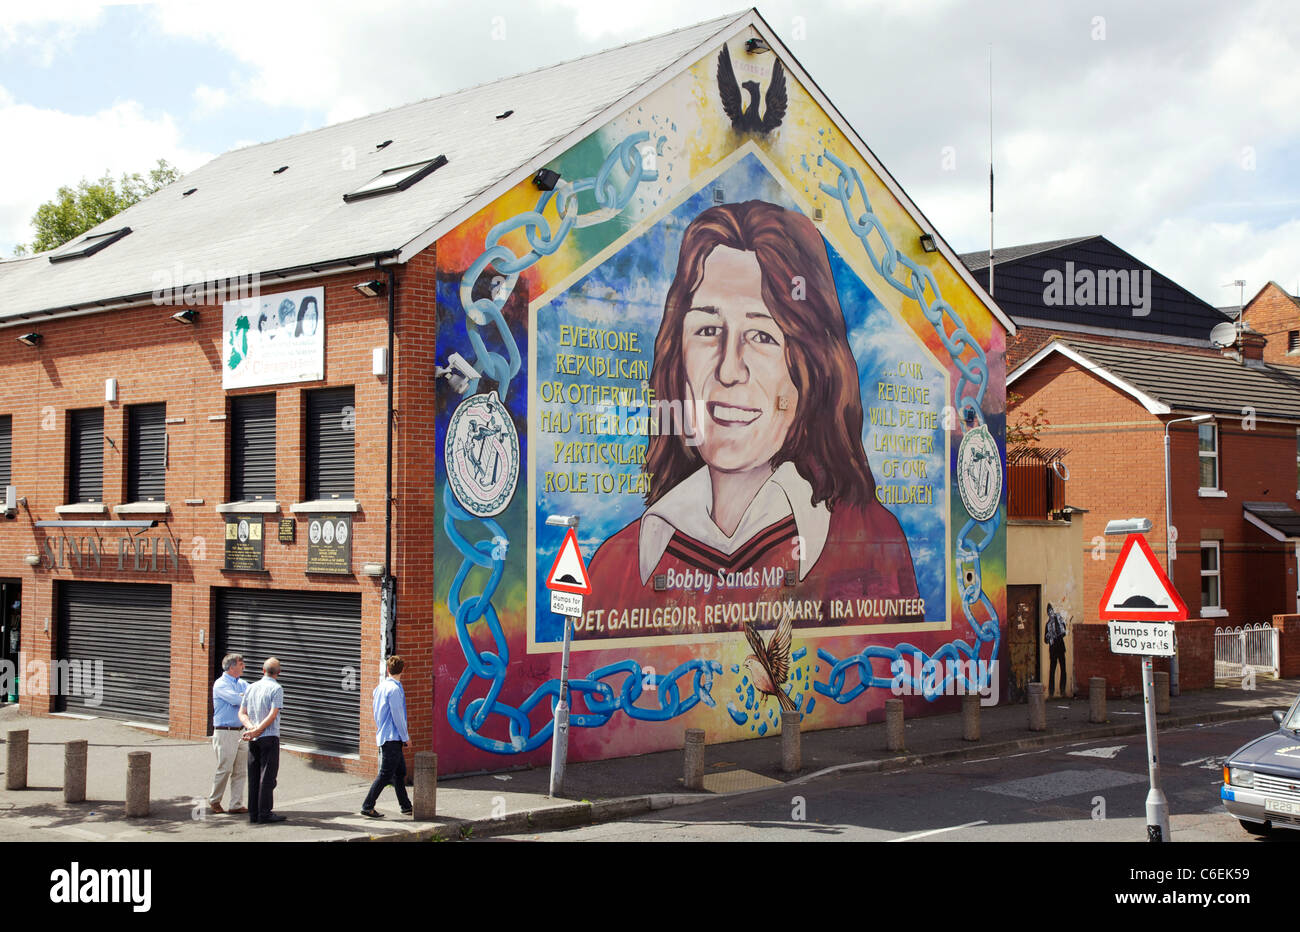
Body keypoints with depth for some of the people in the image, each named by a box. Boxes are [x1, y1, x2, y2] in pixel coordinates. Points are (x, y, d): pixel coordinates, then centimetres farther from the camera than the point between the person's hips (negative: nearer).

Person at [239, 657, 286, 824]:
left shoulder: (251, 688, 10)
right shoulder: (276, 689, -8)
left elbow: (242, 713, 6)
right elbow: (272, 715, -16)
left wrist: (251, 728, -7)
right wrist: (256, 731, -13)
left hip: (253, 740, 6)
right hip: (269, 737, -6)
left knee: (254, 776, 9)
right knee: (267, 776, -3)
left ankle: (253, 813, 12)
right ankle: (265, 813, -4)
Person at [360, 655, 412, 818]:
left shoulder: (381, 686, 10)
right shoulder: (394, 689, -17)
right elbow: (397, 716, -16)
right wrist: (405, 737, -7)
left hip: (383, 736, 10)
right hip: (392, 737, -10)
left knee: (400, 772, 14)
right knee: (386, 774, -6)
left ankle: (406, 806, 19)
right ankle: (367, 806, -3)